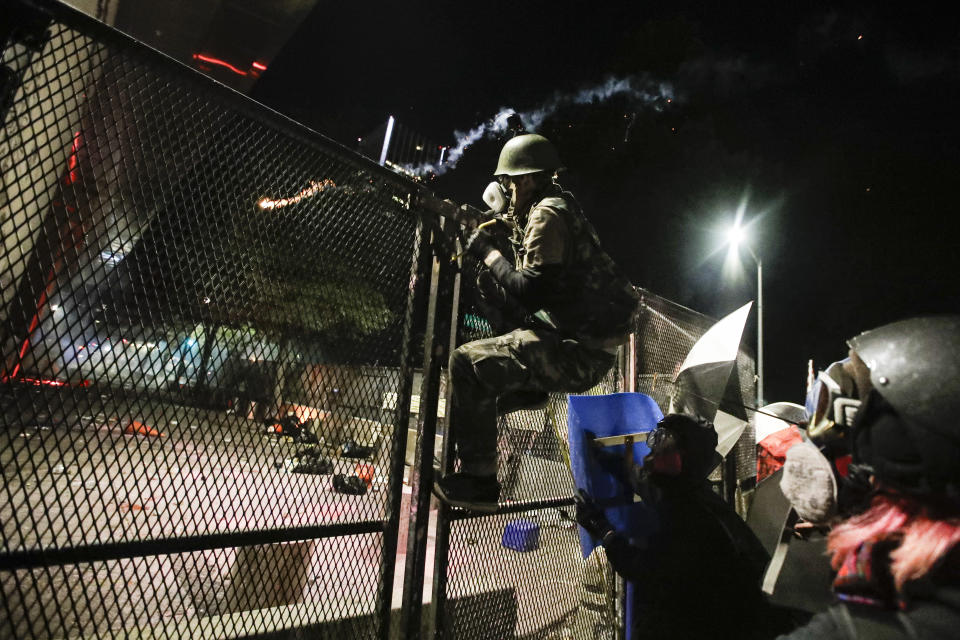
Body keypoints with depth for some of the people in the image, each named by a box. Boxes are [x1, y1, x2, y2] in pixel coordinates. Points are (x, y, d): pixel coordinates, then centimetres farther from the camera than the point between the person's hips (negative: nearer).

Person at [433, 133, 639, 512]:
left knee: (466, 363, -19)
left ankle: (478, 481, -10)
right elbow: (535, 281, 21)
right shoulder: (559, 207, 18)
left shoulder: (546, 214, -13)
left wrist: (489, 252, -9)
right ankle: (527, 387, 19)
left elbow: (532, 292, -22)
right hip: (586, 340, 10)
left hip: (578, 353, -10)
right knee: (489, 280, 21)